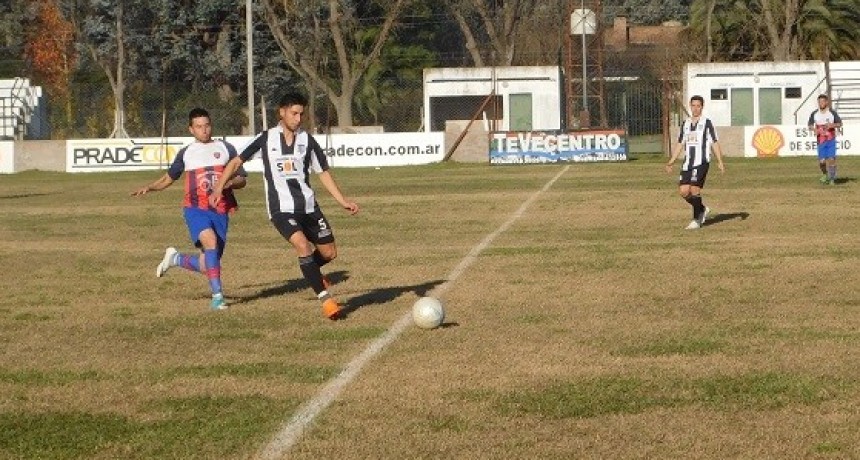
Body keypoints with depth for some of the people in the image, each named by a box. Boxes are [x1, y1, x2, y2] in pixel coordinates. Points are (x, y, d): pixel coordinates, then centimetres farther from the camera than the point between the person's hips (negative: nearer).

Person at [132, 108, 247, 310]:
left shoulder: (226, 149, 10)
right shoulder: (186, 153, 13)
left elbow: (242, 179, 11)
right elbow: (169, 177, 26)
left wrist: (230, 182, -11)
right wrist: (149, 187, 10)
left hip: (220, 210, 1)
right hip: (195, 208, -1)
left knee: (207, 266, -1)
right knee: (210, 241, -30)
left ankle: (174, 258, 29)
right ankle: (217, 295, -24)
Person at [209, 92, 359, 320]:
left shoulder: (307, 140, 6)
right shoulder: (266, 139, 0)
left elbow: (323, 173, 12)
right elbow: (236, 162, 8)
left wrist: (343, 201, 5)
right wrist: (218, 189, -1)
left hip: (308, 206, 4)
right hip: (281, 208, -4)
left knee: (329, 252, 6)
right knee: (303, 245, -26)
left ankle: (311, 272, 41)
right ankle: (326, 299, -20)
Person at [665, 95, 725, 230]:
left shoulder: (706, 122, 0)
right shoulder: (685, 124, 15)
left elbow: (714, 143, -2)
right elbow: (680, 144, 18)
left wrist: (720, 162, -10)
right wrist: (670, 162, 12)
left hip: (701, 162, -6)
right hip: (687, 163, 6)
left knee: (694, 189, -12)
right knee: (683, 191, 0)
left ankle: (697, 220, -1)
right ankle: (702, 209, 23)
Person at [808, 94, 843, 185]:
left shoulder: (832, 113, -3)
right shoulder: (814, 114, 2)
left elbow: (840, 124, 4)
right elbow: (810, 125, 12)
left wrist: (832, 125, -16)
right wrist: (814, 129, -11)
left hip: (831, 140, -2)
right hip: (821, 140, 2)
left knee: (831, 159, -11)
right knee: (821, 161, 0)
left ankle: (832, 178, 0)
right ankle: (825, 174, 29)